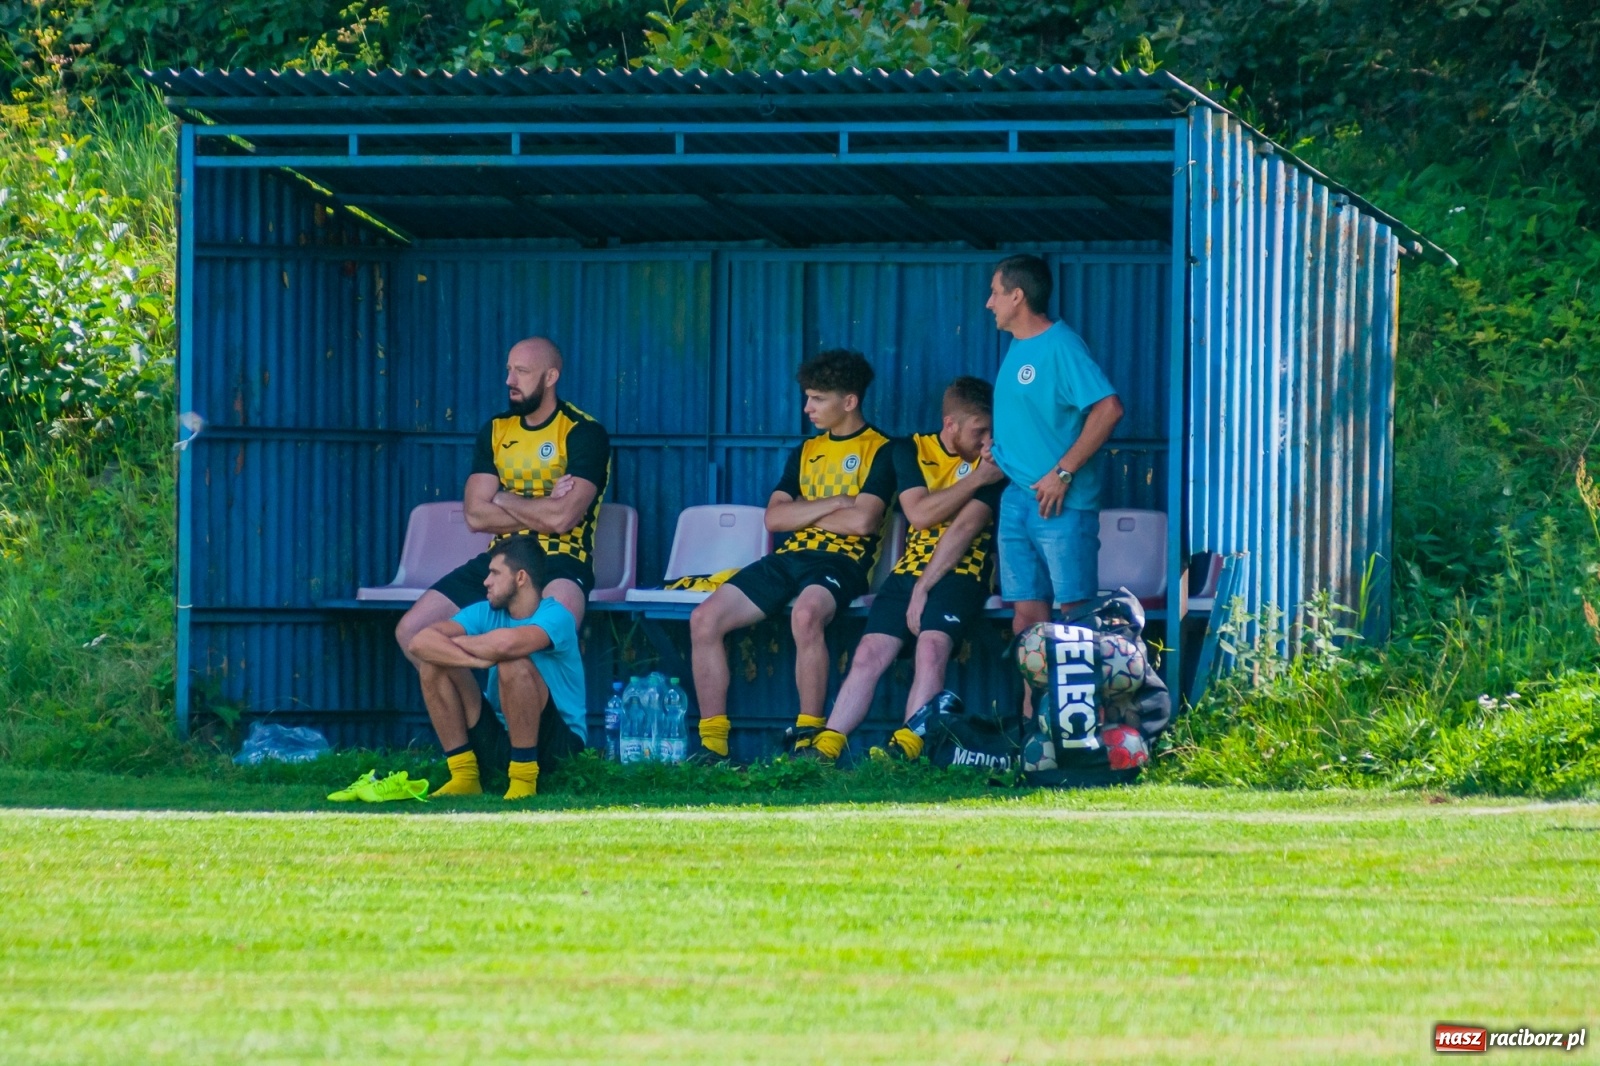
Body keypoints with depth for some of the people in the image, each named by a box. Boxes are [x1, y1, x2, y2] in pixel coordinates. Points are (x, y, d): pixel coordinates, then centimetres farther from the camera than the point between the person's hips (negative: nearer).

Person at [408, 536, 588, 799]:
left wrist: (456, 643, -16)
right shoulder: (485, 613, 2)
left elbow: (506, 643, -37)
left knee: (514, 664, -32)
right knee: (432, 663, -9)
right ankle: (464, 775, -8)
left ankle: (524, 781, -23)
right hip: (499, 737, 6)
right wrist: (476, 659, -29)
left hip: (559, 741, -6)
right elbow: (420, 642, -13)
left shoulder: (555, 616, -15)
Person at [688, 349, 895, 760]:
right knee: (704, 619, -14)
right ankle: (712, 743, -12)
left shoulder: (879, 452, 2)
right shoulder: (806, 452, 22)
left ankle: (810, 737, -32)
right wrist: (832, 504, -2)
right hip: (787, 558, 7)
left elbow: (862, 520, -13)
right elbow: (774, 517, 11)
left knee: (806, 613, -41)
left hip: (840, 562, -7)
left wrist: (802, 513, 0)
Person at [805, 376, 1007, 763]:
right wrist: (975, 481, -9)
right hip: (910, 571, 4)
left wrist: (923, 589, -15)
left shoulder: (991, 461, 0)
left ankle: (906, 748, -37)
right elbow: (919, 513, -5)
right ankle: (824, 749, -19)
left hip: (960, 575, -4)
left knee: (931, 646, -29)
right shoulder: (911, 450, 10)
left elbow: (964, 528, -10)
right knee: (869, 653, -14)